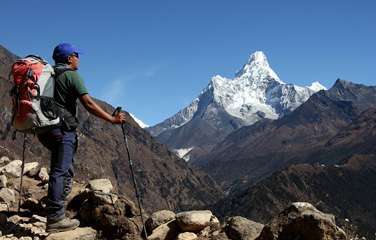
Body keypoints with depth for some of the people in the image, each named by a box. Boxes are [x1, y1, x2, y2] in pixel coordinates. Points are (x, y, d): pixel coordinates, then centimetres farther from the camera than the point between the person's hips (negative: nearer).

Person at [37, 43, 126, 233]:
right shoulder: (71, 75, -7)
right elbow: (88, 104, -14)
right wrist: (112, 119, -9)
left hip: (44, 127, 8)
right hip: (62, 129, -8)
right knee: (60, 171, -9)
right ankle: (55, 219, -10)